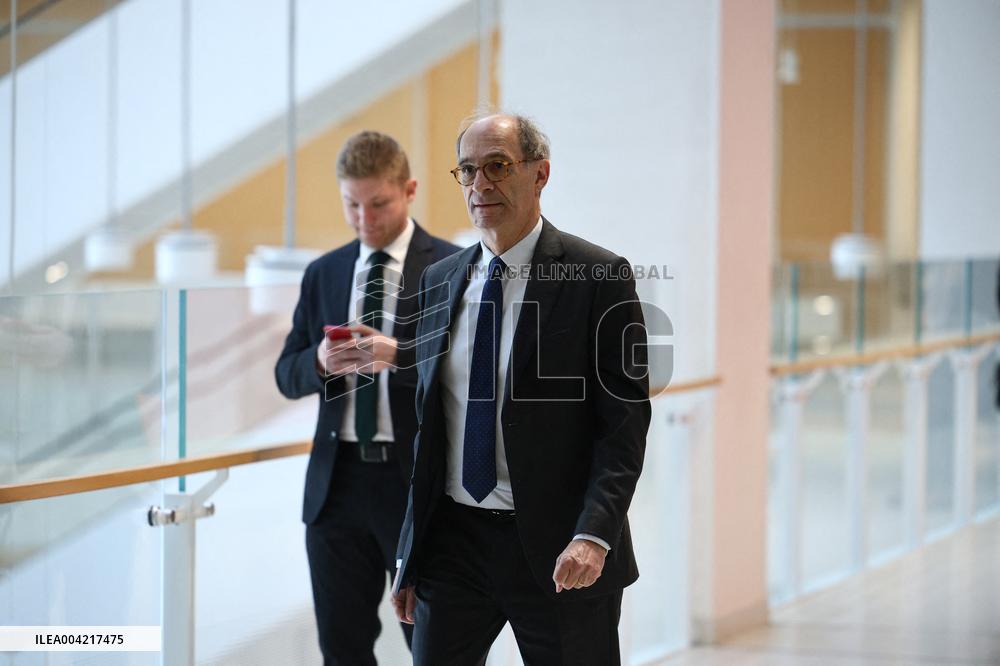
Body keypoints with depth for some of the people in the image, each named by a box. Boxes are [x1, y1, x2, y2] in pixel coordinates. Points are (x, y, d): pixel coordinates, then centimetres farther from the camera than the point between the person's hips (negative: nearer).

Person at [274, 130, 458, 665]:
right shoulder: (323, 274, 11)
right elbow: (288, 376, 11)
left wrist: (397, 354, -26)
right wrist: (320, 361, -12)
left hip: (421, 482, -4)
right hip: (339, 481, 4)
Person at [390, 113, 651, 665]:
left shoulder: (598, 277, -6)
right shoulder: (439, 282, 11)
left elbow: (625, 424, -10)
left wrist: (593, 537, -23)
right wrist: (408, 556, 12)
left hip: (558, 552, -4)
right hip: (452, 538, 4)